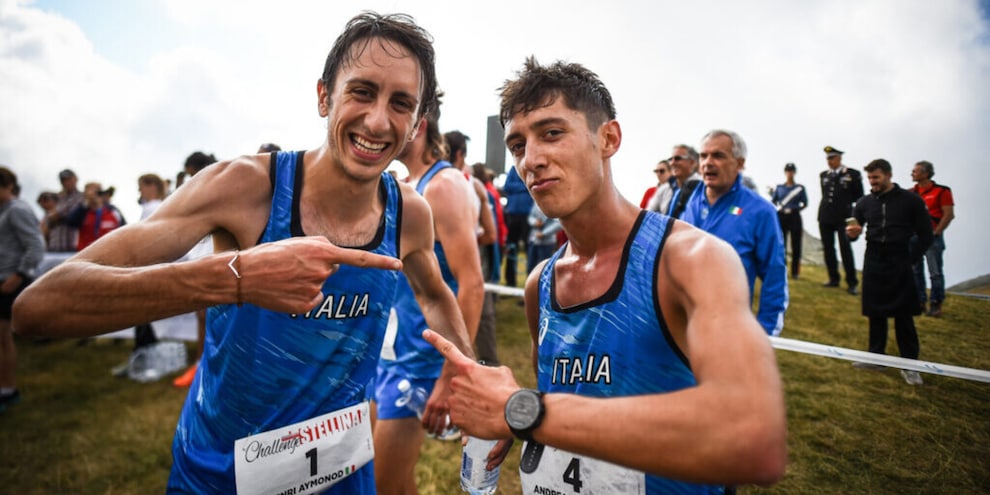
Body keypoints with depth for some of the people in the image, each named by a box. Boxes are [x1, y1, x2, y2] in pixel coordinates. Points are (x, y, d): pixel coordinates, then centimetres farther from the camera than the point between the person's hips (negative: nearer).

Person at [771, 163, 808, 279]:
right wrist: (778, 209, -9)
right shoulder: (779, 187, 7)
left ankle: (795, 271, 8)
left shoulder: (800, 188, 4)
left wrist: (793, 208, -8)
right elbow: (772, 202, 7)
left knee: (796, 244, 0)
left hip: (794, 217, -1)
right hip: (781, 217, 1)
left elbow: (805, 203, 3)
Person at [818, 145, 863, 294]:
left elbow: (859, 196, 1)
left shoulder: (853, 174, -2)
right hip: (825, 217, 5)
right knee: (828, 248, 7)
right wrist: (826, 207, 13)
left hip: (843, 218, -5)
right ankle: (833, 279, 16)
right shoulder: (824, 175, 11)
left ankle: (852, 283, 0)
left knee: (845, 249, -6)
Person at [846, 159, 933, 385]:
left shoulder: (911, 200, -1)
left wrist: (911, 259, -6)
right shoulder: (865, 202, 6)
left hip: (899, 264, -3)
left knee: (903, 315, 0)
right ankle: (876, 356, 20)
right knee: (875, 313, 9)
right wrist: (852, 233, -16)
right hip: (873, 262, 3)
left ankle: (909, 364, 9)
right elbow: (854, 229, 8)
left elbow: (925, 235, 2)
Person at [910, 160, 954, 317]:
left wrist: (935, 233, -11)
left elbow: (949, 214, -7)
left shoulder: (941, 191, -5)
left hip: (932, 236, -5)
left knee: (935, 272, -2)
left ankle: (936, 305, 6)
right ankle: (919, 302, 18)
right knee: (915, 270, 8)